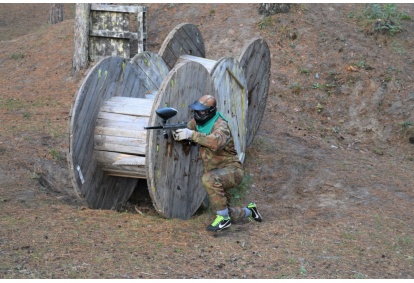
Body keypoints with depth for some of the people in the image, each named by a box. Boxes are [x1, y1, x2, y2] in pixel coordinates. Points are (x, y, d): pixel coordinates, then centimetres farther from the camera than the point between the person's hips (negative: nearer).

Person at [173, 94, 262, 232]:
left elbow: (216, 142, -44)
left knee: (209, 179, -39)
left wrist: (192, 134, -45)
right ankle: (248, 211, 42)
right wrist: (179, 134, -10)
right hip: (216, 175, 8)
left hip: (231, 169, -8)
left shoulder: (220, 125, -23)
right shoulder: (198, 121, 1)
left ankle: (224, 218, -26)